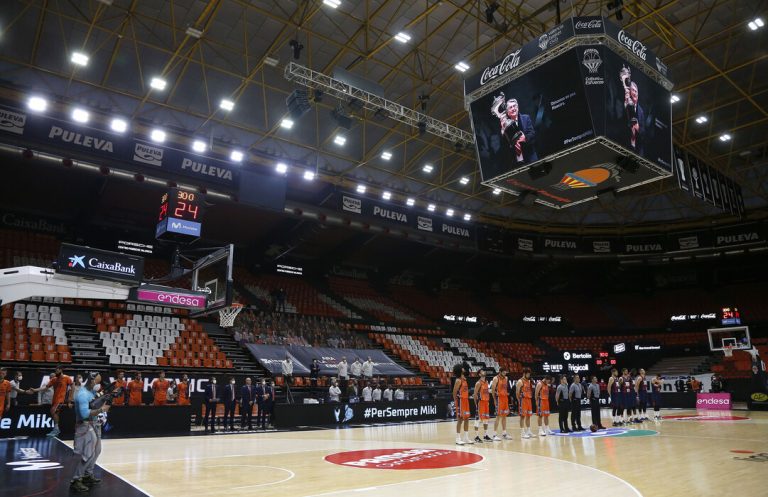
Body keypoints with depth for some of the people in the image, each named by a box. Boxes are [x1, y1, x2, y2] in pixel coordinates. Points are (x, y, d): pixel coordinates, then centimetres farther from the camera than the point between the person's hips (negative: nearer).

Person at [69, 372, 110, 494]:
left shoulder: (92, 391, 7)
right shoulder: (83, 394, -22)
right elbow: (85, 414, -29)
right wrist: (101, 409, -24)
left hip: (94, 425, 10)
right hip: (85, 427, -10)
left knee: (96, 451, 19)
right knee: (87, 455, -9)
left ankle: (88, 475, 32)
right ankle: (75, 481, 1)